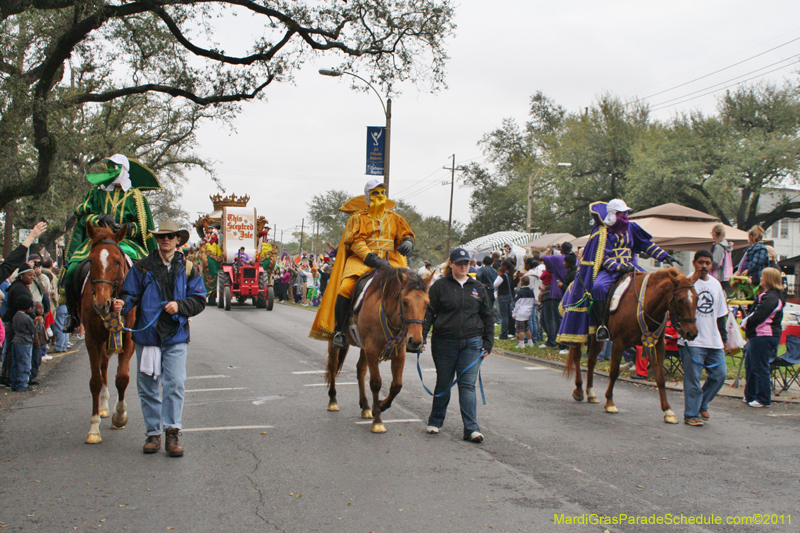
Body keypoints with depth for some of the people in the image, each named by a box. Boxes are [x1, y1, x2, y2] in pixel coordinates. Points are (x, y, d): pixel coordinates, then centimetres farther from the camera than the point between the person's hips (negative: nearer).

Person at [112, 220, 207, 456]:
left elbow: (199, 301, 4)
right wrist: (122, 304, -20)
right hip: (147, 334, 1)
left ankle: (172, 432, -2)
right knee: (147, 387, 7)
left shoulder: (188, 269, 6)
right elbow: (130, 294, 2)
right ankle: (153, 433, 18)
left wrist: (180, 306, -14)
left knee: (174, 384, -9)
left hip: (176, 337, -1)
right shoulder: (142, 267, 5)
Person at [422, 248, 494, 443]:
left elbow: (488, 317, 15)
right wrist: (421, 335, -11)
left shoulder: (478, 288, 11)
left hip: (471, 343, 1)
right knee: (443, 383, 10)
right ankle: (435, 421, 28)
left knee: (468, 385, -4)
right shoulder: (440, 286, 2)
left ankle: (472, 428, -5)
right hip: (444, 343, -1)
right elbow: (428, 312, -1)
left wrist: (488, 342, 8)